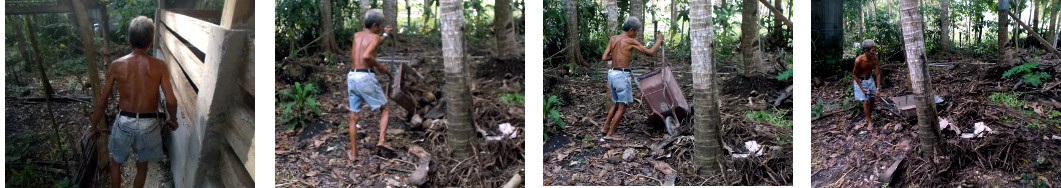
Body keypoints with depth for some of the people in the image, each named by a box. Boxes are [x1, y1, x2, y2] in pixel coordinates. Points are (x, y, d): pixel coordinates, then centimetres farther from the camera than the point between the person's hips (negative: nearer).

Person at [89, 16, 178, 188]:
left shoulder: (116, 66, -8)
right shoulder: (159, 66, -11)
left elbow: (102, 101, -2)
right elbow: (171, 100, -15)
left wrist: (94, 126, 13)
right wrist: (172, 119, 6)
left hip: (125, 122, 1)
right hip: (149, 124, 0)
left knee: (116, 162, 26)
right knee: (142, 165, 22)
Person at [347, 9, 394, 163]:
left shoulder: (357, 35, 16)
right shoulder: (374, 37, -5)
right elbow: (366, 56, -23)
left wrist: (384, 35, 43)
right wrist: (379, 66, -7)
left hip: (352, 77, 6)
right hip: (366, 77, -6)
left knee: (353, 118, 10)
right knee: (385, 109, 12)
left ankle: (353, 155, 12)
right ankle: (381, 140, -5)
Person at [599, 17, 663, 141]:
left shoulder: (613, 39, 9)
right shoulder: (631, 41, -9)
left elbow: (604, 58, 6)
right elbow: (650, 52, -2)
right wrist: (659, 40, 12)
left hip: (612, 73, 8)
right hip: (622, 75, -8)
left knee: (617, 103, 22)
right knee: (622, 107, 1)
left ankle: (605, 127, 23)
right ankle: (610, 134, 1)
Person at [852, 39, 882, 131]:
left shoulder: (875, 59, -19)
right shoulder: (858, 60, -30)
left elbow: (878, 74, -11)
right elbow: (854, 75, -16)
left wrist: (878, 88, -14)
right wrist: (862, 88, -15)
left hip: (870, 79, 4)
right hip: (860, 81, -4)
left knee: (871, 100, 10)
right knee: (865, 101, -7)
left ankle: (869, 117, 32)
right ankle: (869, 122, 5)